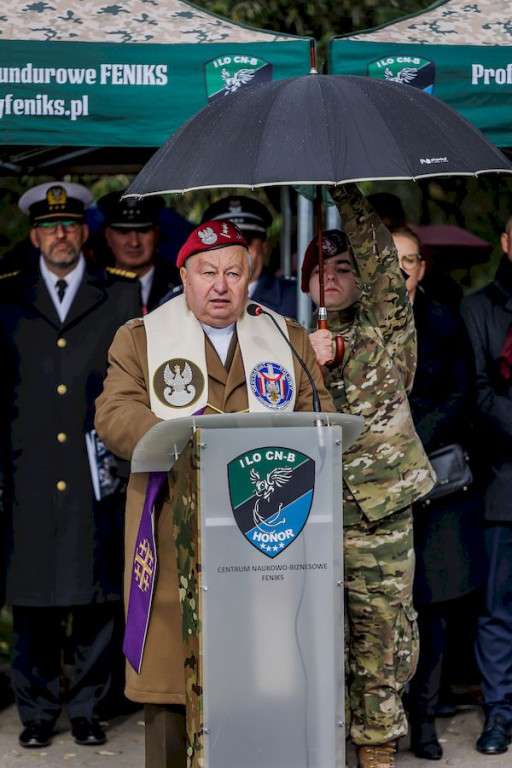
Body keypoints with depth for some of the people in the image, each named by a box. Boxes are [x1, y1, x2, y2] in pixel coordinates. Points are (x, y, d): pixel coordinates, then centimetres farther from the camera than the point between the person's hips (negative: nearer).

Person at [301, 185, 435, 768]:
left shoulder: (385, 330, 7)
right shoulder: (296, 342, 15)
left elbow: (381, 257, -5)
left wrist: (344, 189, -9)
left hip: (381, 506, -1)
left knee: (384, 633, 2)